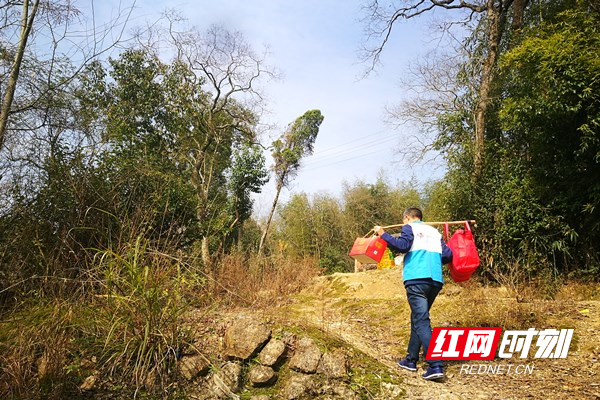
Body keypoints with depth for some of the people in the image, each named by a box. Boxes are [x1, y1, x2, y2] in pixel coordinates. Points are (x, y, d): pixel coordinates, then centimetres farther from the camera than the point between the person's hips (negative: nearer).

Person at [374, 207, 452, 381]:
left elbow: (402, 245, -10)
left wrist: (383, 234, 0)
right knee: (418, 318, 19)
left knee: (421, 321, -10)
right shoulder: (434, 231, 24)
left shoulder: (409, 227, 8)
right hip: (436, 280, 7)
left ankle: (435, 366, -20)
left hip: (417, 279, -6)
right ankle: (411, 360, 25)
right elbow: (448, 255, 15)